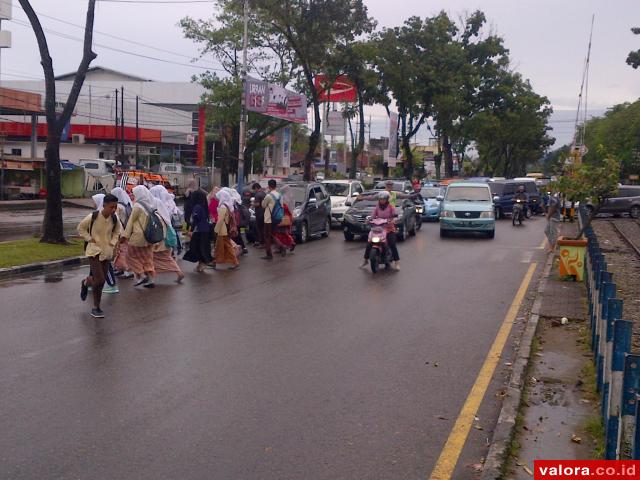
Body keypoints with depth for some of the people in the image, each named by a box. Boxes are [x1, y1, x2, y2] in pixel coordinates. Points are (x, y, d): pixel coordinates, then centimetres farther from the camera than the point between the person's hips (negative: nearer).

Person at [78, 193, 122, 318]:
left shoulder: (114, 219, -4)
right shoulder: (93, 217, -15)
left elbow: (117, 230, 17)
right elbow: (81, 228, 0)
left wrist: (113, 241, 4)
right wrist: (89, 239, -9)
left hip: (107, 252, 5)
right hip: (94, 251, -5)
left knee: (101, 281, 7)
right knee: (99, 280, -14)